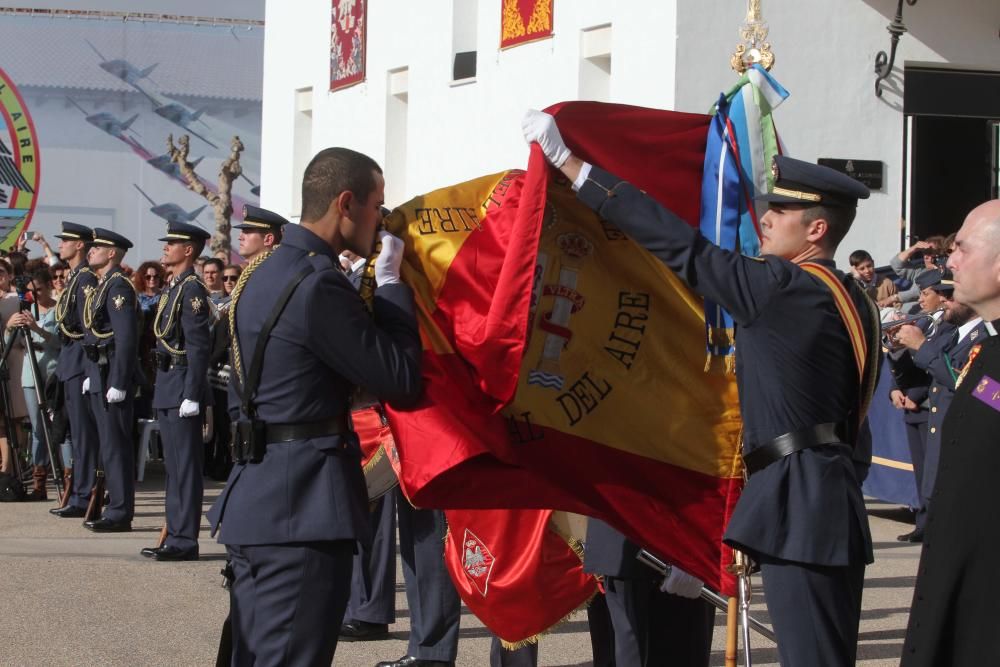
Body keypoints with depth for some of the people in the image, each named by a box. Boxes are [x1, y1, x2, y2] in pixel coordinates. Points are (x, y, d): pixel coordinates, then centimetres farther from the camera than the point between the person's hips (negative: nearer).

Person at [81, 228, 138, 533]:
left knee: (115, 444, -7)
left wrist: (118, 382, -23)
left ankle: (120, 513, -5)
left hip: (114, 375, -10)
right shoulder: (103, 286, 18)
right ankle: (117, 509, 18)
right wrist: (92, 374, 20)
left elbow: (126, 337, -21)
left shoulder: (118, 286, -14)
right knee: (111, 444, 12)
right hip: (100, 374, 10)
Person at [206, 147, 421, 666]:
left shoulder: (265, 272, 13)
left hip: (255, 502, 10)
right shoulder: (318, 284, -18)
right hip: (302, 509, -10)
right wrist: (391, 285, -4)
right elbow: (401, 381, -13)